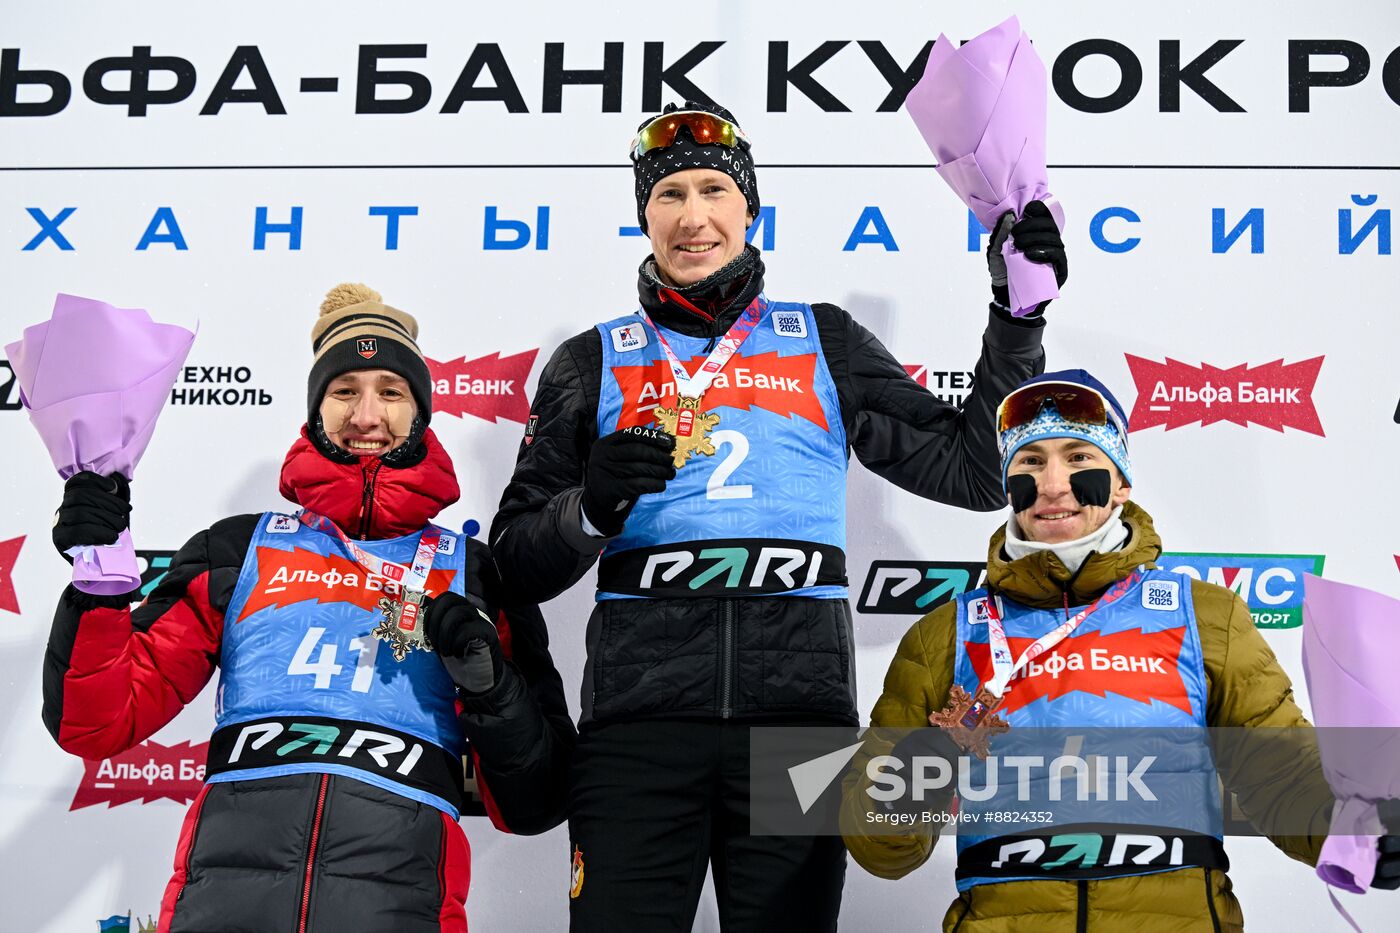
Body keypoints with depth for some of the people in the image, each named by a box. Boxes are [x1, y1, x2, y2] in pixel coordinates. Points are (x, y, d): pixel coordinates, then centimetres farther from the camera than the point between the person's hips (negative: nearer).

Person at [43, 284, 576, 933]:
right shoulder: (241, 550, 21)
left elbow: (533, 808, 16)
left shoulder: (473, 574, 18)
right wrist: (99, 583, 2)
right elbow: (97, 723, 16)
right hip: (230, 864, 1)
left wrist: (490, 688, -2)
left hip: (400, 877, -1)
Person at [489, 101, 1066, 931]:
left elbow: (974, 469, 12)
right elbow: (519, 564, 9)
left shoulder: (825, 343, 14)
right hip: (639, 715, 0)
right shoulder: (593, 361, 13)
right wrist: (592, 506, -11)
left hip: (798, 711, 1)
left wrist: (1018, 317, 5)